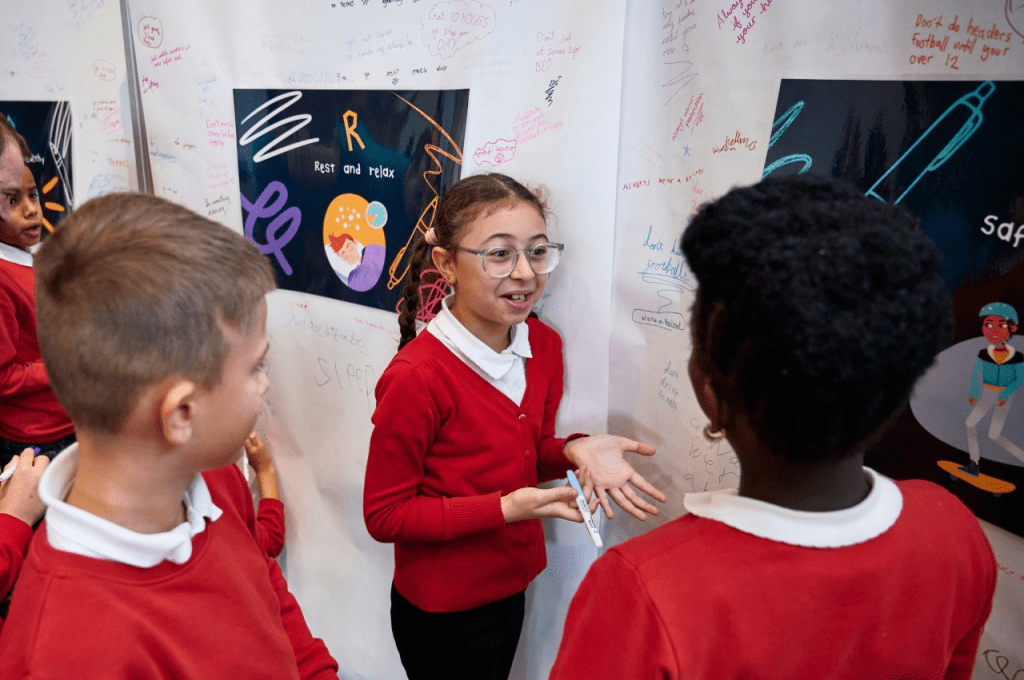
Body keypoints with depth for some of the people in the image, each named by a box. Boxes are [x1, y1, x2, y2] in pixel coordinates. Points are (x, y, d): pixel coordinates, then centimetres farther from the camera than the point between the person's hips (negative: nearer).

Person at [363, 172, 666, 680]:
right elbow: (385, 514, -19)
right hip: (443, 613, -6)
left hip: (513, 586, 6)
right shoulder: (416, 378, -27)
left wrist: (574, 450, -16)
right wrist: (504, 508, -27)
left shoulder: (544, 345, -7)